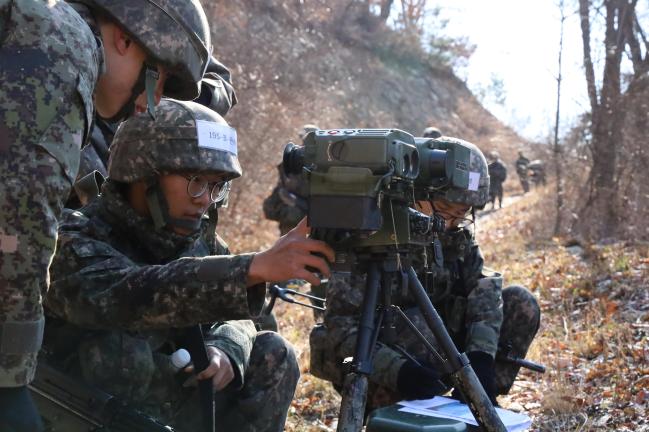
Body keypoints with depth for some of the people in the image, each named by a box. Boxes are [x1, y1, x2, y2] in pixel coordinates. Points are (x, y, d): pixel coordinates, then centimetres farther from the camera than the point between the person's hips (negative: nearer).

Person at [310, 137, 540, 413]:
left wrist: (481, 353, -32)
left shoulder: (458, 234, -2)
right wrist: (398, 370, -42)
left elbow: (484, 287, -14)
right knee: (419, 326, -37)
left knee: (521, 304, -7)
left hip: (433, 354, 6)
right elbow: (340, 325, -27)